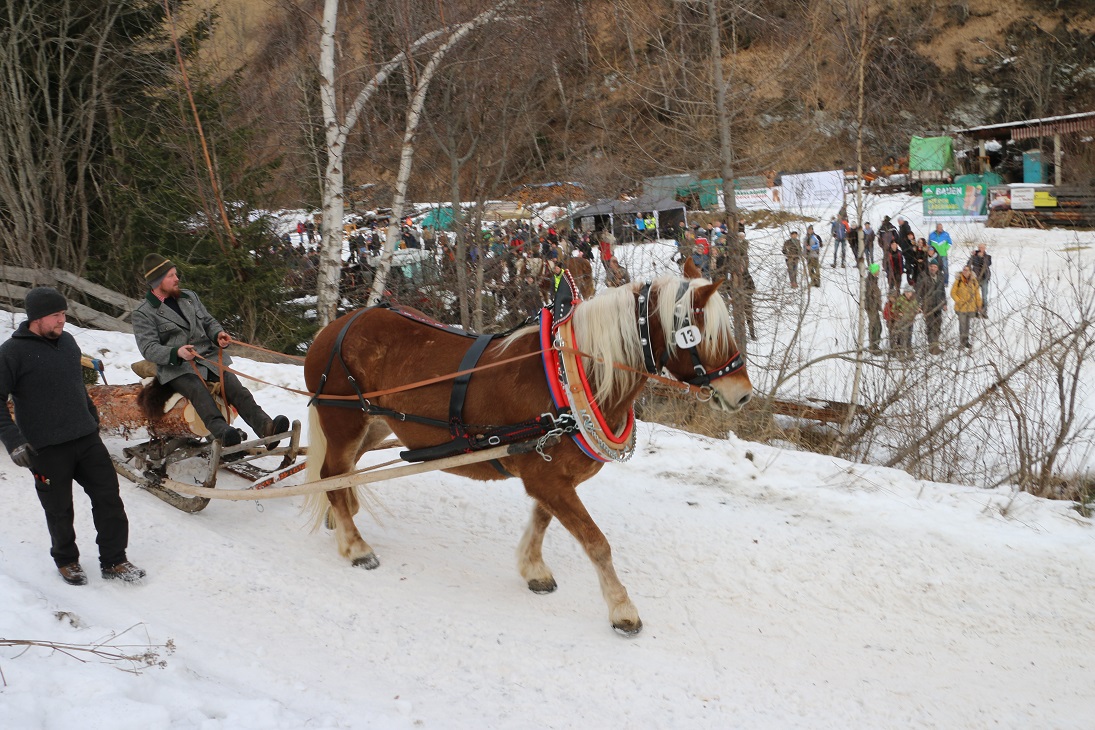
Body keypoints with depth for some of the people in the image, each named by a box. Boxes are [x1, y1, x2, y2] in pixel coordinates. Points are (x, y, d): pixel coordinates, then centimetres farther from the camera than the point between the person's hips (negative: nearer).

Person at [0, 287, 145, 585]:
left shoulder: (67, 341, 8)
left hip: (87, 438, 5)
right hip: (46, 448, -5)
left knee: (108, 496, 4)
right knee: (60, 510, 9)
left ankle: (113, 561, 15)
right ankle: (66, 561, 31)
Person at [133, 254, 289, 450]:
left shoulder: (189, 296, 21)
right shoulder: (143, 313, 3)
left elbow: (209, 322, 23)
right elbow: (149, 348, -8)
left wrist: (218, 334, -2)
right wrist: (177, 352, -27)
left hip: (209, 358, 4)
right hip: (176, 367, -4)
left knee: (234, 385, -23)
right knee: (197, 389, -36)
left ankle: (266, 426, -43)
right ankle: (221, 430, -59)